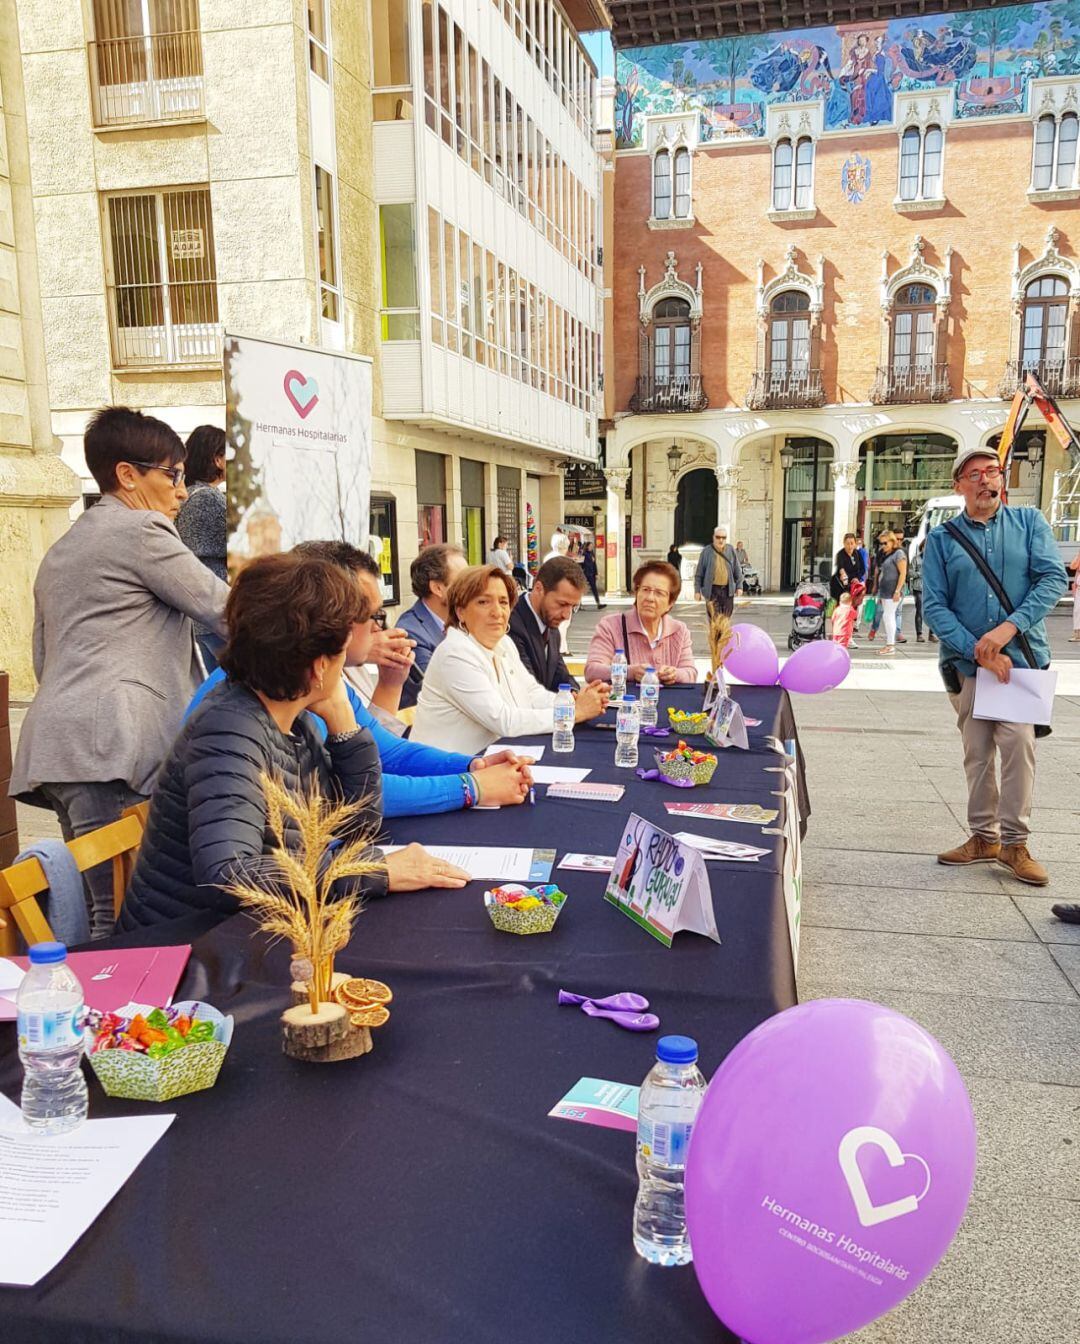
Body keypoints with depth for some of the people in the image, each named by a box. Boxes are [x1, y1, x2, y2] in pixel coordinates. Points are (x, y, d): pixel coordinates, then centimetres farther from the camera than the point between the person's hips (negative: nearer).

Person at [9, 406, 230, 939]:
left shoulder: (60, 550, 27)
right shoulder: (141, 530, -2)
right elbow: (223, 611, -2)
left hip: (57, 748, 10)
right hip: (107, 745, -10)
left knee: (101, 909, 10)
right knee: (123, 919, -10)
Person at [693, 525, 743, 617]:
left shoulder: (730, 551, 8)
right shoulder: (706, 551, 0)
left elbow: (737, 570, 13)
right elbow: (699, 573, 2)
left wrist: (739, 586, 6)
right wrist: (697, 590, -1)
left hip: (728, 590, 3)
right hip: (712, 590, -3)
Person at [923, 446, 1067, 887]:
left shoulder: (1029, 523, 6)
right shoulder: (941, 539, 5)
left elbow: (1053, 578, -6)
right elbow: (934, 605, -2)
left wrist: (1009, 627, -19)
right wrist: (978, 651, -14)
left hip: (1022, 657, -1)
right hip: (966, 663, 1)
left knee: (1018, 743, -13)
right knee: (976, 753, 7)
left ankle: (1014, 842, -1)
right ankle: (984, 837, 20)